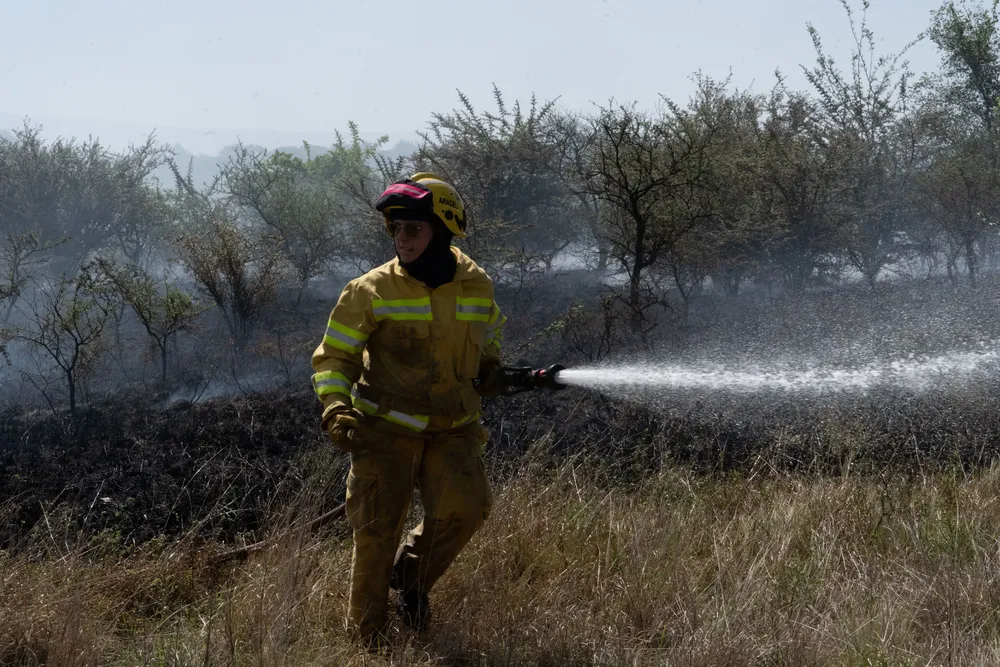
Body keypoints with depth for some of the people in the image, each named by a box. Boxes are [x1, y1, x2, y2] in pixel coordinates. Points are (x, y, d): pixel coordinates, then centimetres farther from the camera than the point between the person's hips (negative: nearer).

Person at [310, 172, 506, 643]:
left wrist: (489, 364, 5)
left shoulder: (476, 285, 2)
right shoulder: (371, 292, -9)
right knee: (377, 534, -4)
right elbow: (334, 355, -3)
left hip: (453, 428, 3)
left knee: (467, 505, -20)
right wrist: (336, 406, -20)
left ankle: (412, 574, 9)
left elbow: (489, 327, 25)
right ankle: (365, 635, 15)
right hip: (386, 428, -2)